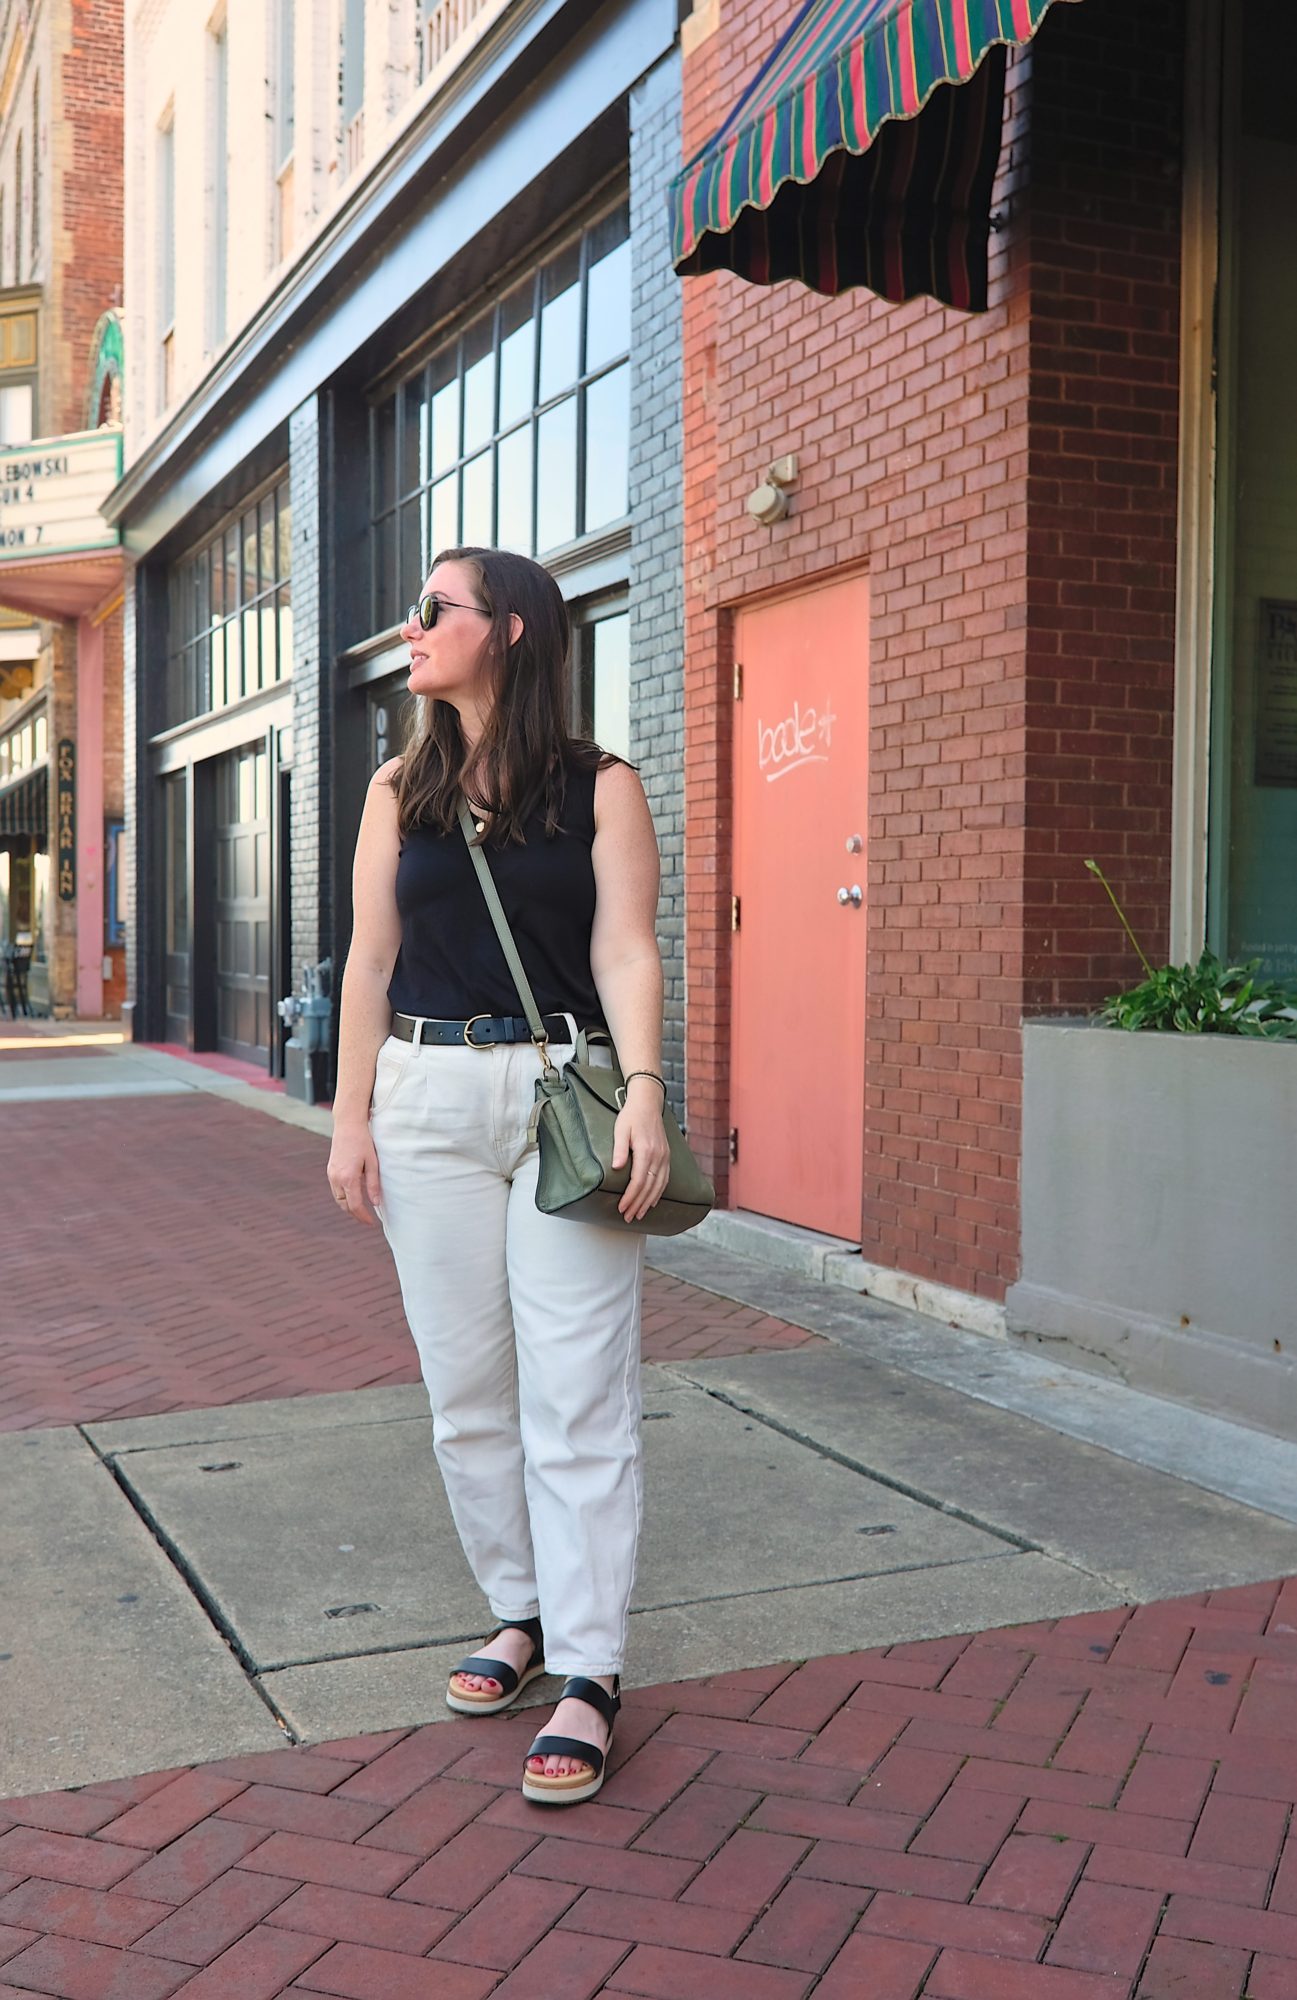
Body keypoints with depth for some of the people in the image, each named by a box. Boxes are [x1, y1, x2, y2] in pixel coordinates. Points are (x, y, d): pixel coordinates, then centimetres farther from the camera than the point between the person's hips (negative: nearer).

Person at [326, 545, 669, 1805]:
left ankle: (588, 1671, 3)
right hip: (428, 1098, 4)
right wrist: (352, 1117, 4)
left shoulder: (599, 789, 2)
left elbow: (624, 951, -5)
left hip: (564, 1091, -3)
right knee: (467, 1390, 8)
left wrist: (643, 1091, -19)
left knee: (575, 1395, -4)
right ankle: (521, 1613, 26)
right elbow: (371, 960, 10)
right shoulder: (401, 790, 12)